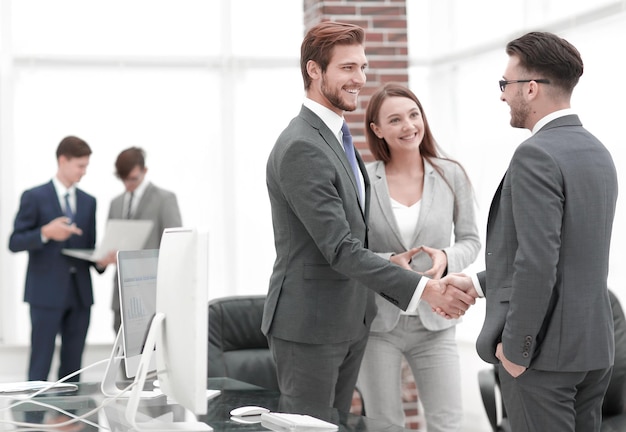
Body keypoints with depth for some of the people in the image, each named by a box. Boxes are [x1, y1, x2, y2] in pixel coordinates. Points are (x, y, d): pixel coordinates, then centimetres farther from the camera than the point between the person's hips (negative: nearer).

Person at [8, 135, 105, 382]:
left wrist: (100, 260, -6)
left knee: (72, 366, 7)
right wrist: (45, 232, -21)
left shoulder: (88, 202, 13)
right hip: (46, 293, -5)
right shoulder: (35, 197, -1)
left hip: (80, 294, 5)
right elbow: (14, 243, -5)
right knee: (40, 364, -5)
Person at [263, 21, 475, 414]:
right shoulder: (301, 147, -20)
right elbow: (339, 248, -24)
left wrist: (385, 263, 1)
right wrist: (424, 288, -26)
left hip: (350, 321, 9)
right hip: (309, 326, -9)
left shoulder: (335, 138, 13)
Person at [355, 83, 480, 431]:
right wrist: (386, 263, -18)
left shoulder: (452, 176, 1)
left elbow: (470, 239, 8)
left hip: (434, 322, 1)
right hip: (377, 322, -1)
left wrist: (447, 258, -14)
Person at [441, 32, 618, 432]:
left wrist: (515, 348, -15)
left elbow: (538, 262, -24)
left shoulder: (537, 155, -17)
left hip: (545, 351, -9)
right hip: (594, 345, 9)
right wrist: (479, 283, 20)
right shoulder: (597, 152, 12)